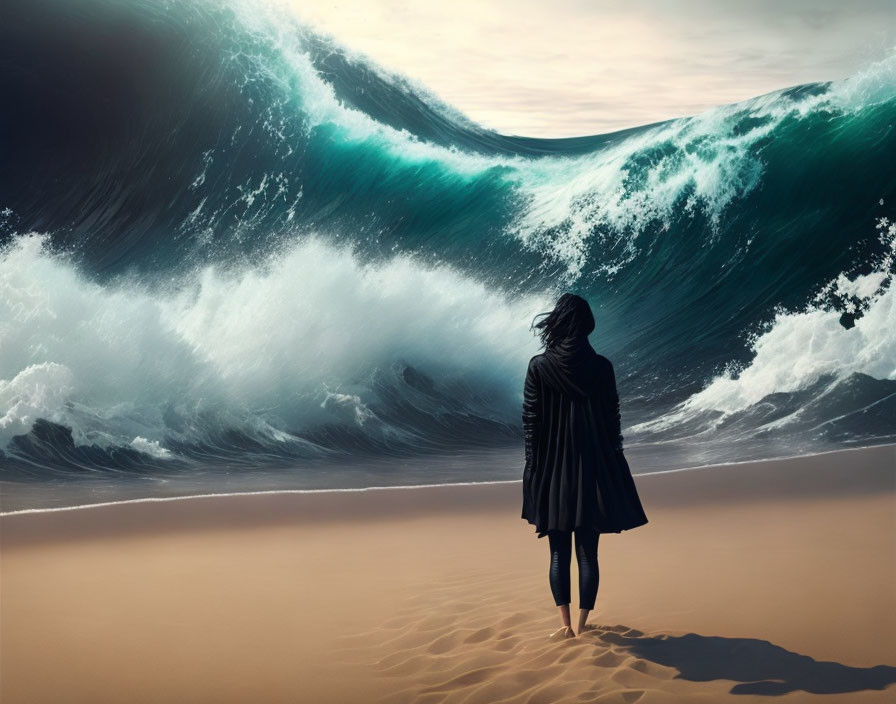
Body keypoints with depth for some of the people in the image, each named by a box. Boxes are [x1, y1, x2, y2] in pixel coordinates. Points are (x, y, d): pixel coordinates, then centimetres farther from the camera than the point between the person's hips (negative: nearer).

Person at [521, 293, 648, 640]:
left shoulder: (538, 366, -6)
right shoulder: (602, 366, -4)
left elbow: (531, 422, -5)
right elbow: (613, 420, 0)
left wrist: (533, 470, 3)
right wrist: (612, 465, 10)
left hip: (552, 469, 0)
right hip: (594, 467, 1)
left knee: (559, 552, 9)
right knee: (587, 553, 6)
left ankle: (566, 625, 5)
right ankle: (581, 626, 9)